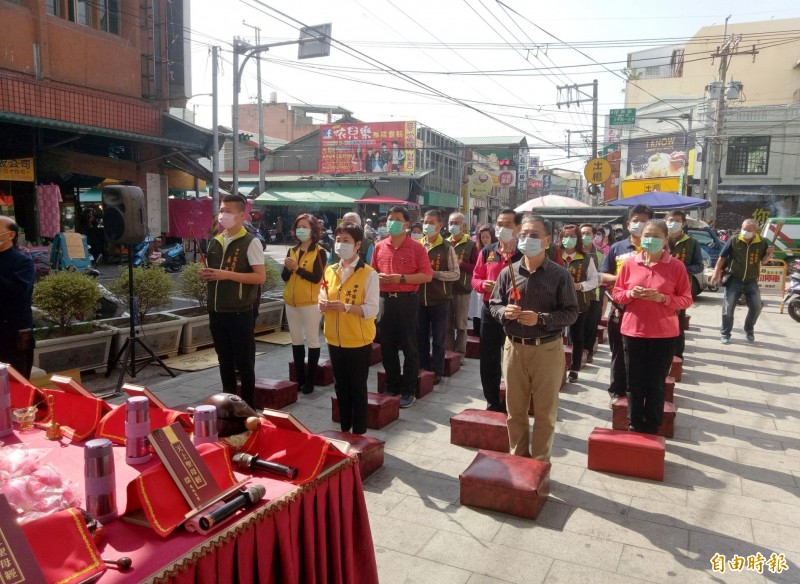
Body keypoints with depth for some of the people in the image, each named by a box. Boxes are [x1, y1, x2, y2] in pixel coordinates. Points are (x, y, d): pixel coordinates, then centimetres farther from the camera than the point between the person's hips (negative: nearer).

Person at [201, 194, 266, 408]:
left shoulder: (251, 242, -9)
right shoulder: (215, 241, 12)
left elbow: (260, 277, -16)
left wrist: (228, 274, -21)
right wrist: (206, 275, 0)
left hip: (240, 313, -6)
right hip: (216, 312, 6)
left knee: (244, 363, 3)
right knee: (225, 362, 16)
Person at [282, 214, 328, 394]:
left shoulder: (319, 252, -7)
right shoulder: (292, 250, 10)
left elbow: (316, 278, -16)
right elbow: (284, 277, 7)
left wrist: (297, 268, -21)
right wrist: (287, 268, -13)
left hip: (310, 302, -6)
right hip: (291, 302, 6)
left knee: (312, 340, 1)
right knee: (296, 340, 12)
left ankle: (310, 380, 10)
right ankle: (299, 378, 22)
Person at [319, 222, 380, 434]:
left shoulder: (369, 274, -11)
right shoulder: (330, 271, 7)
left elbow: (372, 309, -16)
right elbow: (322, 301, 11)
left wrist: (345, 307, -29)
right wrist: (323, 305, -13)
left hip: (358, 341, -5)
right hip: (334, 339, 5)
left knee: (358, 388, 5)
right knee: (340, 386, 16)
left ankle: (359, 433, 17)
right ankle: (344, 429, 30)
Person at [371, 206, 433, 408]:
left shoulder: (417, 248, -5)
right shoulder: (379, 247, 8)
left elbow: (427, 275, -8)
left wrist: (402, 278, -18)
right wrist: (377, 277, -6)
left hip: (407, 301, -4)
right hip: (385, 300, 5)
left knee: (409, 347, 2)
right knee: (387, 346, 11)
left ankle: (408, 391, 13)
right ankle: (392, 387, 26)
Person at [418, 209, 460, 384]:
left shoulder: (447, 248, -5)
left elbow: (455, 273, -7)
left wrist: (435, 273, -17)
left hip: (439, 300, -3)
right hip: (420, 299, 4)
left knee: (438, 338, 6)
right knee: (421, 336, 13)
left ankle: (437, 371, 17)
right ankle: (423, 368, 26)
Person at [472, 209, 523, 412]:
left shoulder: (524, 254, -5)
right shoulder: (487, 252, 7)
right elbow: (475, 279, 11)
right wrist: (483, 285, -10)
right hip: (490, 310, 4)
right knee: (489, 359, 9)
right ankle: (492, 402, 24)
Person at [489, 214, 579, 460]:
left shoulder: (560, 275, -7)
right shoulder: (508, 272, 2)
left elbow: (571, 312, -7)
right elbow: (493, 304, 9)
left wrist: (541, 319, -21)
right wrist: (504, 312, -13)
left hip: (547, 350, -3)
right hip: (514, 348, 3)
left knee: (545, 411, 9)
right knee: (515, 409, 14)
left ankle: (540, 462, 24)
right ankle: (517, 459, 31)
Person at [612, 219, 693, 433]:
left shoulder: (676, 266, -4)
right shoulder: (629, 263, 2)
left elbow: (686, 300, -1)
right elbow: (616, 293, 9)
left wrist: (662, 298, -17)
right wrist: (630, 293, -12)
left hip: (664, 334, -1)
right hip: (633, 331, 2)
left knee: (656, 384, 6)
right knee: (634, 383, 8)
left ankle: (652, 430, 21)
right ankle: (634, 427, 23)